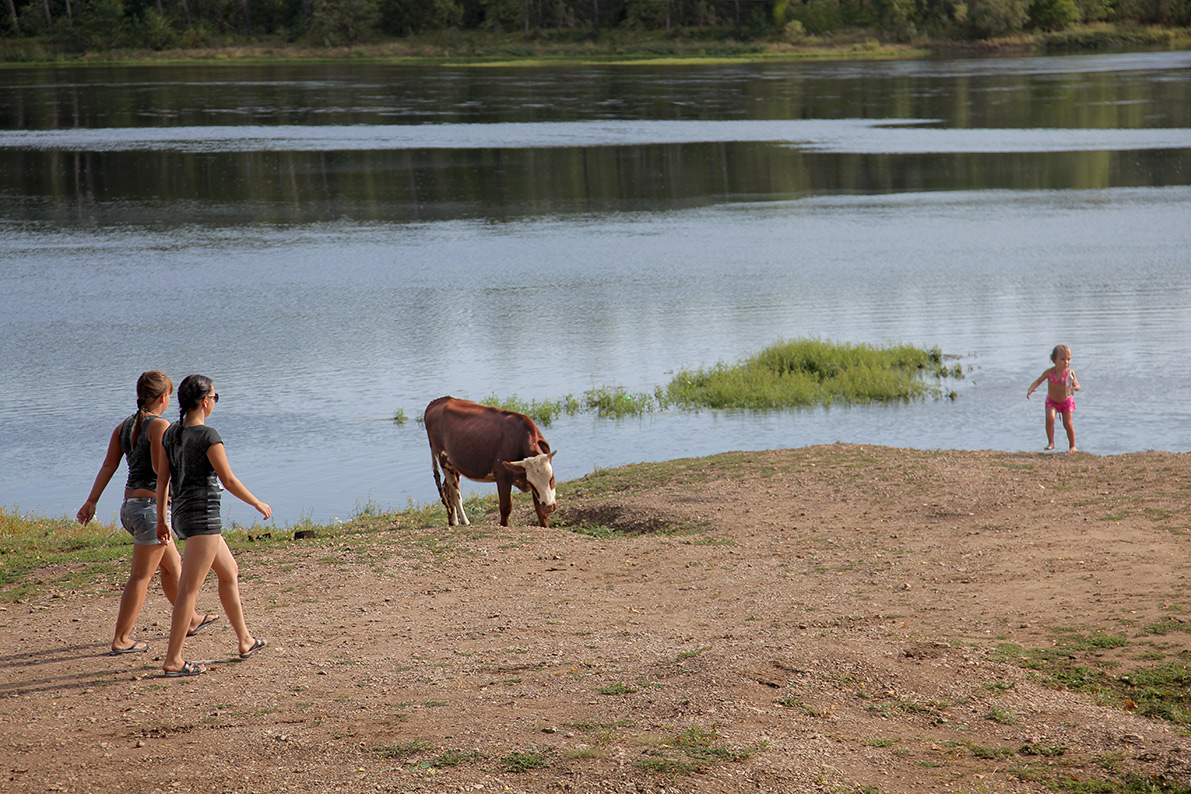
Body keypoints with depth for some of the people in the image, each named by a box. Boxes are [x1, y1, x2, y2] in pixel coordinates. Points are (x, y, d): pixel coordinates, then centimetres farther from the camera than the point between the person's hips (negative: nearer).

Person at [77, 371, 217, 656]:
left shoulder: (124, 426, 8)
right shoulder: (160, 426, -14)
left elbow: (108, 466, 3)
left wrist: (91, 502, 1)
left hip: (130, 505, 8)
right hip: (153, 505, -8)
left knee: (172, 564, 22)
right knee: (141, 576, 0)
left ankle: (190, 619, 36)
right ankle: (121, 639, 3)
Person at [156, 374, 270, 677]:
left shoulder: (170, 434, 6)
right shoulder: (208, 436, -16)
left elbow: (162, 479, 9)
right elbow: (229, 481, -12)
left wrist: (161, 519, 18)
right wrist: (258, 504, 1)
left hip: (181, 514, 9)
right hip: (203, 515, -9)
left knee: (230, 572, 22)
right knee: (189, 589, -6)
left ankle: (245, 640, 31)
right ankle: (172, 660, -5)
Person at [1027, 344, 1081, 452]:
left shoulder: (1070, 373, -18)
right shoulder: (1049, 372, -18)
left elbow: (1077, 386, -10)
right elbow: (1038, 381, -10)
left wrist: (1075, 387, -35)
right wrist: (1030, 389, -27)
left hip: (1066, 401, 0)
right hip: (1052, 401, 0)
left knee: (1068, 424, -5)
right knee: (1049, 419, -22)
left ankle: (1072, 446, 15)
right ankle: (1051, 442, -6)